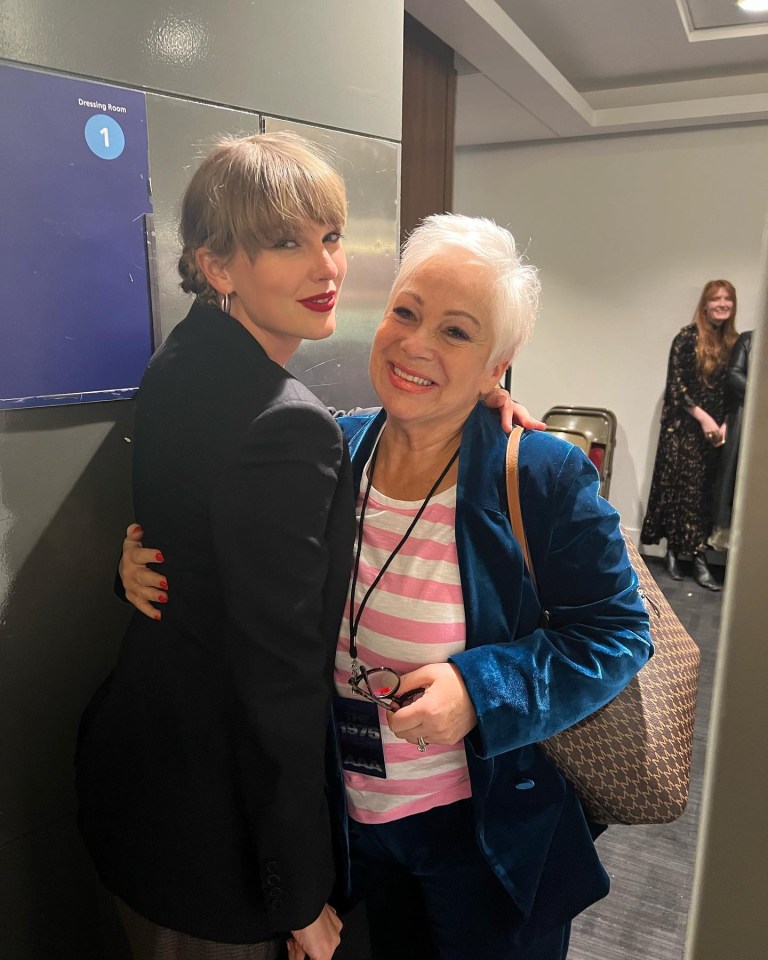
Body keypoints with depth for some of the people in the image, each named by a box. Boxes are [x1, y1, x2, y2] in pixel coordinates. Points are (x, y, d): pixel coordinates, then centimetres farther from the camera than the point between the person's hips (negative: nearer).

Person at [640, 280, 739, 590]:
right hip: (683, 426, -5)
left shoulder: (733, 342, 10)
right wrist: (702, 417, -15)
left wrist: (726, 424, -3)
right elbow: (674, 384, -10)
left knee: (706, 492, 4)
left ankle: (699, 558, 8)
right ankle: (674, 552, 7)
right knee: (681, 488, -3)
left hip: (716, 428, 5)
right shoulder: (688, 337, -6)